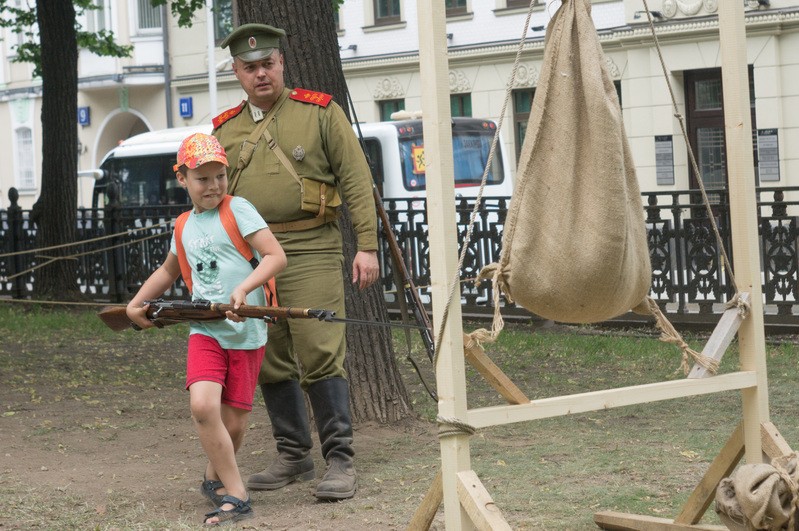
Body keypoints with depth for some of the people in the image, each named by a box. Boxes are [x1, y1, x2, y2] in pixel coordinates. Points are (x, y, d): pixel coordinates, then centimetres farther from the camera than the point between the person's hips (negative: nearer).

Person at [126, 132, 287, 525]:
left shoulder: (238, 210, -3)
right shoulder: (185, 226, 15)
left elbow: (276, 256, -12)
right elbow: (168, 272, 33)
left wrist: (244, 288, -25)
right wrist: (136, 304, 24)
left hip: (245, 333, -3)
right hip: (205, 330, 3)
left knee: (233, 423, 1)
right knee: (203, 405, -21)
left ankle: (215, 478, 32)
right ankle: (236, 496, -10)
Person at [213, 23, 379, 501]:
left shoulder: (321, 113, 3)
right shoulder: (225, 131, 13)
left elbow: (356, 180, 0)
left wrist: (367, 245, -7)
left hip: (310, 251, -4)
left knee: (321, 355, -11)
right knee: (270, 362, 8)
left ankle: (340, 461, -7)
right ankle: (294, 456, 19)